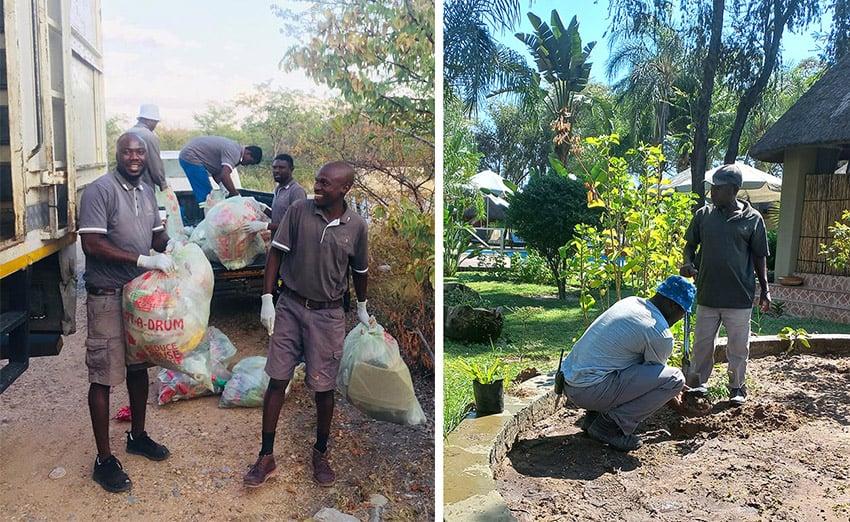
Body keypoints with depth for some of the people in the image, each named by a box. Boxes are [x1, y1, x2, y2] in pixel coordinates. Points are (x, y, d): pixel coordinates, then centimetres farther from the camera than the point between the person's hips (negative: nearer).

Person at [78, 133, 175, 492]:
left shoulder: (147, 192, 11)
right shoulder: (100, 190, -13)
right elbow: (91, 243, -22)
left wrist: (170, 244, -1)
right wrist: (142, 260, -26)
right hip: (108, 298, -7)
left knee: (138, 367, 18)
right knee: (103, 376, 0)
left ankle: (138, 436, 35)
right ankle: (104, 460, 10)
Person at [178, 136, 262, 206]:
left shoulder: (234, 148, 11)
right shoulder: (234, 152, -21)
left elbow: (215, 170, 11)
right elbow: (224, 175, -34)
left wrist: (222, 186, -3)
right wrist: (237, 196, -28)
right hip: (191, 158, -11)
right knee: (205, 196, -11)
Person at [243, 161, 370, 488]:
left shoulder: (356, 226, -4)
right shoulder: (298, 211, -7)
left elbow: (359, 270, 10)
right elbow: (276, 253, -2)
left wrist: (362, 307, 22)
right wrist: (267, 299, -7)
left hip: (328, 315, 0)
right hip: (289, 307, 1)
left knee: (324, 388, 7)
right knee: (277, 381, 4)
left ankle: (321, 454, 28)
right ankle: (266, 457, 17)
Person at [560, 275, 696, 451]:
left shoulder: (630, 301, 12)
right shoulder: (661, 335, -13)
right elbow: (655, 372, 6)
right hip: (589, 390, -9)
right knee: (675, 379, -6)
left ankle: (594, 416, 19)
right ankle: (610, 426, -4)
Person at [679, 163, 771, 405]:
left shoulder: (752, 219, -3)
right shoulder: (703, 215, 2)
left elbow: (759, 256, 3)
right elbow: (691, 244, 12)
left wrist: (764, 288, 1)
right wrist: (688, 263, -8)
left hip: (739, 297, -2)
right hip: (707, 294, 2)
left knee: (738, 346, 9)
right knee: (702, 342, 11)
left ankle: (737, 387, 25)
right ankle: (698, 382, 26)